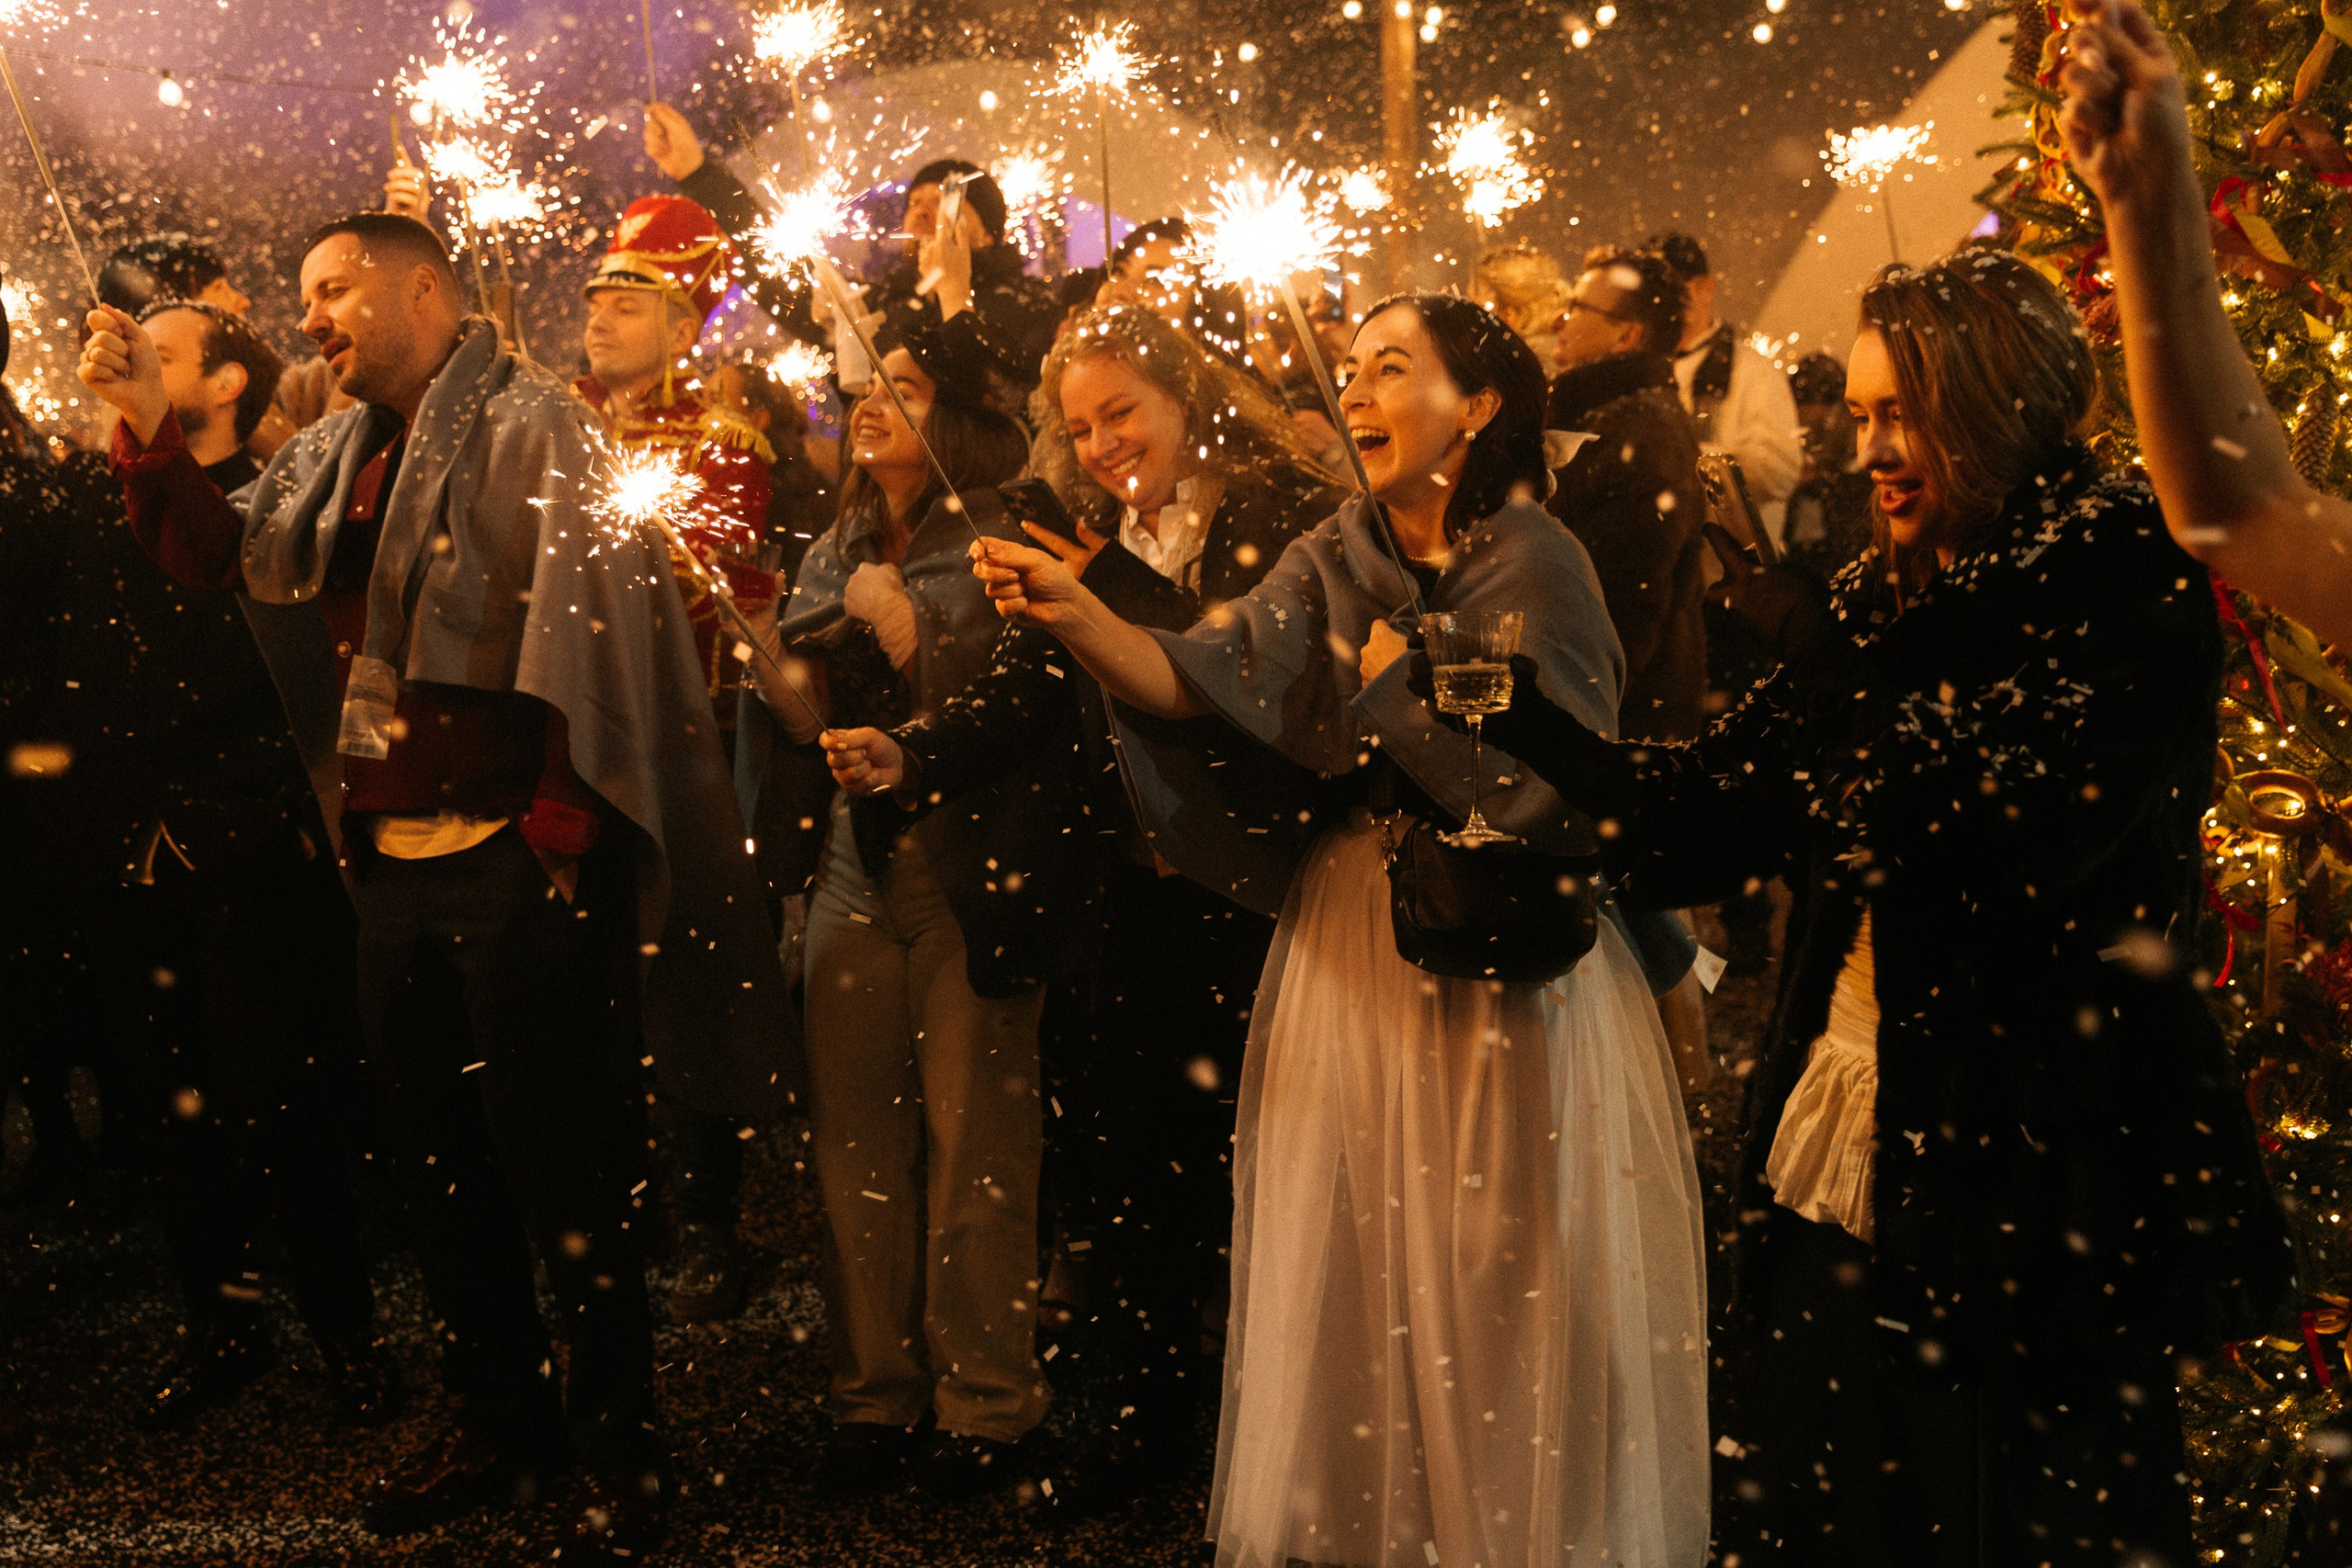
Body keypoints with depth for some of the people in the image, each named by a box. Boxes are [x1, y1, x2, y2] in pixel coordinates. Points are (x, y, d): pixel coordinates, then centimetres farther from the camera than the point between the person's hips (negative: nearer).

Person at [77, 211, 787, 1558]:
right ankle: (504, 1421, 30)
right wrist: (151, 426, 1)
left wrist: (559, 813, -18)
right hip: (395, 856, 8)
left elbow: (582, 614, -15)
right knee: (437, 1155, 15)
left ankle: (624, 1448, 14)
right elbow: (222, 555, 15)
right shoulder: (341, 453, 16)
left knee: (560, 1159, -1)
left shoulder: (532, 423, -7)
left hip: (518, 854, -8)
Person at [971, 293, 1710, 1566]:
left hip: (1504, 964, -5)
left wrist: (1388, 682, -12)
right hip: (1350, 948, 5)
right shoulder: (1334, 560, 6)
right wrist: (1075, 615, -22)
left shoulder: (1536, 565, -10)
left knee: (1498, 1279, 3)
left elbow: (1545, 791, -19)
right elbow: (1201, 681, -7)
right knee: (1354, 1263, 11)